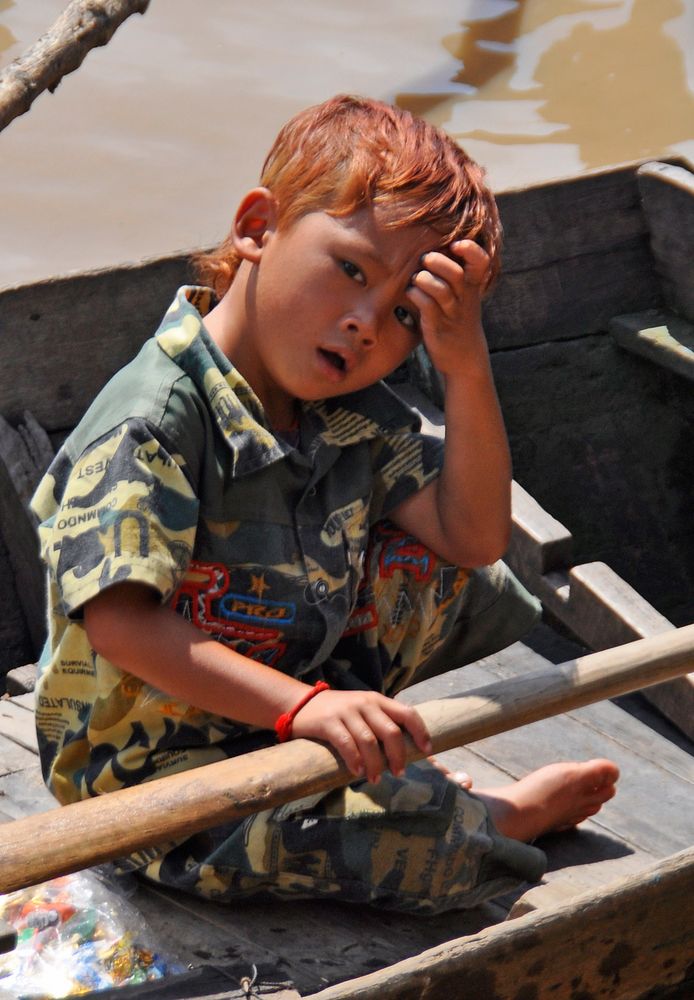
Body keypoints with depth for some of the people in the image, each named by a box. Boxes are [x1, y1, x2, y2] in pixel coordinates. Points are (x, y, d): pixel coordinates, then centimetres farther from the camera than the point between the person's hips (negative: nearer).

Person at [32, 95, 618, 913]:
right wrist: (298, 706, -37)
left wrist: (467, 369, -16)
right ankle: (498, 820, 2)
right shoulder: (152, 420, -25)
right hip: (152, 769, -8)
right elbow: (119, 621, -32)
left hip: (306, 685, 8)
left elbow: (474, 538, -3)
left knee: (451, 577, 3)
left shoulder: (351, 411, 0)